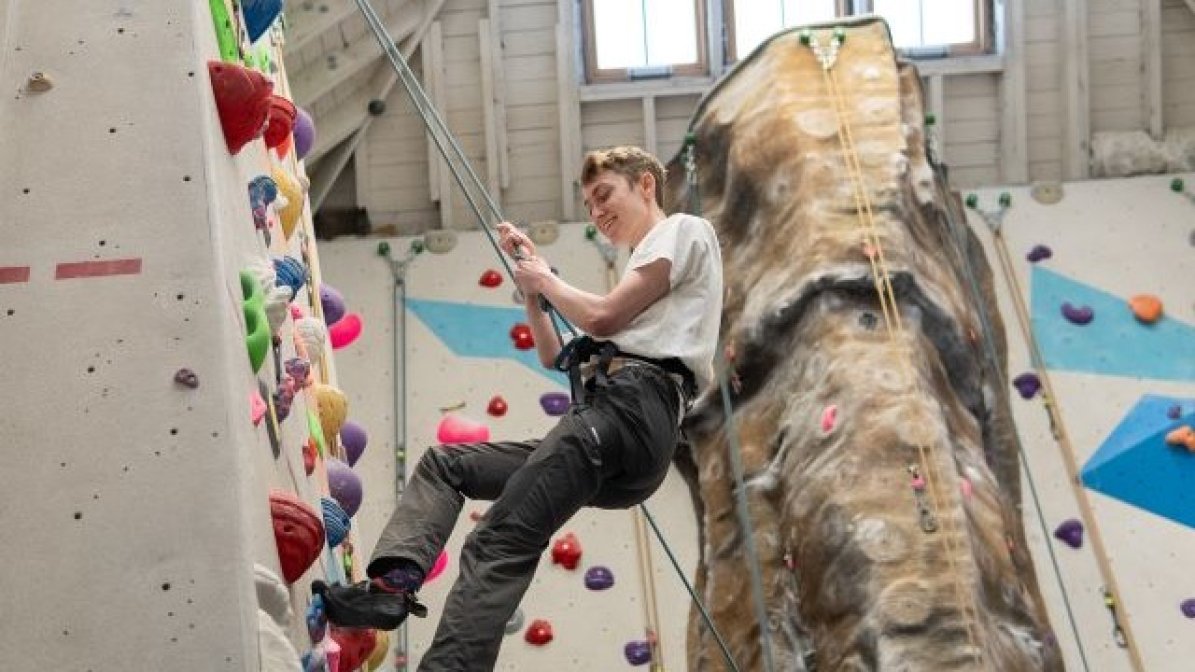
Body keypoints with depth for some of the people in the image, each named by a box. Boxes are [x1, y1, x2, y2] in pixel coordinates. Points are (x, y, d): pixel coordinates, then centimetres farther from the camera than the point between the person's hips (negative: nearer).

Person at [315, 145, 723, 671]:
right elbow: (553, 358, 34)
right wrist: (531, 280, 27)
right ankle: (394, 582, -9)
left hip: (630, 404, -10)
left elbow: (602, 316, -7)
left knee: (499, 542, -23)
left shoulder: (683, 230, 9)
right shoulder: (646, 263, 36)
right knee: (443, 463, 12)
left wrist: (546, 278, 11)